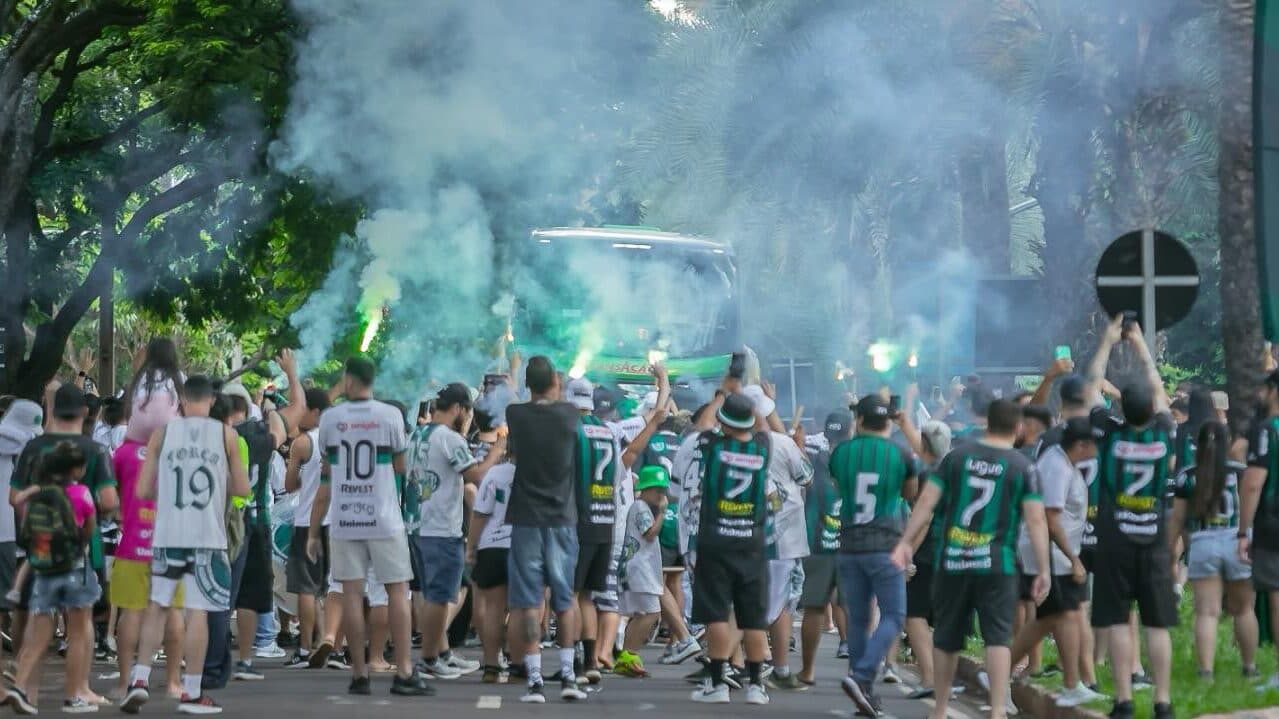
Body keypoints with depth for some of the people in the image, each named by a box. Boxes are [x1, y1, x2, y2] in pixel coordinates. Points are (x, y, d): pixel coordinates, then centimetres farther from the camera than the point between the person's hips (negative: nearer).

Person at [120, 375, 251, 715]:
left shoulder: (163, 433, 2)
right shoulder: (225, 434, 1)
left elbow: (142, 490, 2)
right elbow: (242, 488, 3)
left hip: (167, 534, 1)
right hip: (207, 536, -1)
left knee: (157, 606, 13)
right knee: (197, 611, 2)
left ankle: (140, 679, 4)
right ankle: (191, 692, 4)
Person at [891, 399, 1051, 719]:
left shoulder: (957, 456, 5)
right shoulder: (1023, 467, -2)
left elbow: (927, 501, 1)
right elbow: (1036, 519, -7)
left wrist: (906, 541, 6)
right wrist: (1044, 570, -4)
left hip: (952, 561, 3)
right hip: (996, 566, -3)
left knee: (946, 638, 14)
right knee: (998, 637, -3)